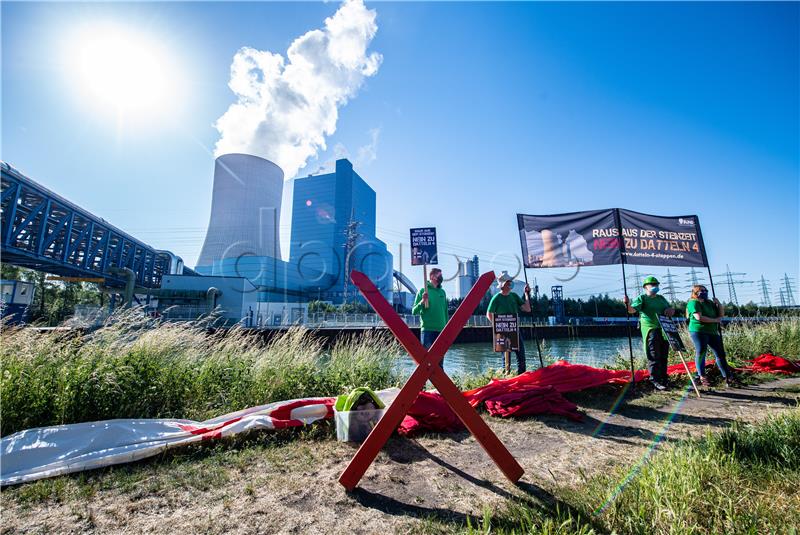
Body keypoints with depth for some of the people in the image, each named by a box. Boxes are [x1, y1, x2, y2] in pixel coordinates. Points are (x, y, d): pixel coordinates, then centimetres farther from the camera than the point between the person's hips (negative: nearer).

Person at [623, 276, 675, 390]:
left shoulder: (661, 298, 19)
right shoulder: (642, 298, -2)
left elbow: (671, 309, 25)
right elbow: (633, 310, -16)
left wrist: (670, 310, 1)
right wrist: (628, 304, -38)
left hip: (664, 329, 7)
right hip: (650, 330, -6)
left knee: (663, 356, 12)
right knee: (654, 357, -6)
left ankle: (663, 379, 22)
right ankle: (656, 380, -2)